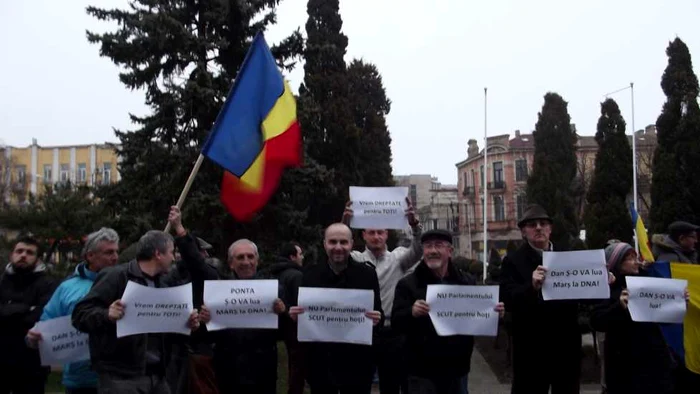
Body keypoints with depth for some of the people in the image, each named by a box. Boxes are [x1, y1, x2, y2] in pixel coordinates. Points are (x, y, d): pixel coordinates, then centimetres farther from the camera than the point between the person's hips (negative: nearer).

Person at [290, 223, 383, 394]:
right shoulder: (311, 274, 1)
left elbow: (379, 313, -1)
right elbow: (302, 312, 7)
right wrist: (294, 314, -15)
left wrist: (377, 319, -23)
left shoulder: (367, 274, -3)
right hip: (320, 361, 1)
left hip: (356, 362, -1)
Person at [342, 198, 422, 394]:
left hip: (394, 332, 1)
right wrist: (344, 224, -30)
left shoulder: (397, 258, 5)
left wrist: (414, 224, -31)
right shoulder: (356, 260, 3)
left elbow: (417, 251, -13)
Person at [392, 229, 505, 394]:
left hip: (458, 369, 3)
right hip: (423, 372, -3)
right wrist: (411, 312, -31)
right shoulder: (408, 284, -4)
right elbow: (396, 322, -11)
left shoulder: (467, 281, 7)